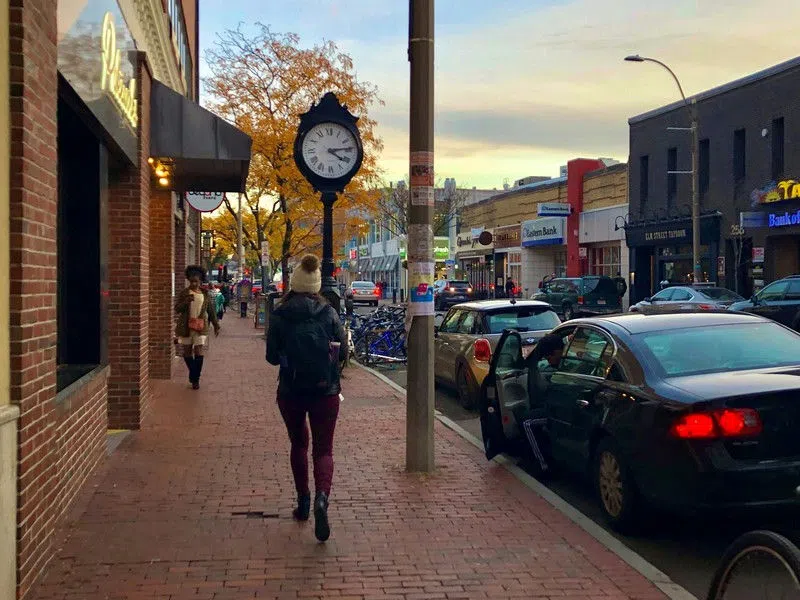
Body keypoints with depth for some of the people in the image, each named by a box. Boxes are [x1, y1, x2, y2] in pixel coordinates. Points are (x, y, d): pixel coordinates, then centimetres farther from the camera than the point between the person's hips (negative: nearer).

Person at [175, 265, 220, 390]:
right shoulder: (184, 293, 1)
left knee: (199, 353, -9)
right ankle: (194, 375, 30)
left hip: (200, 327, 0)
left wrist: (216, 325, 11)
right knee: (187, 353, 9)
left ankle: (195, 379, -1)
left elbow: (211, 311, 11)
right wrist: (186, 301, -22)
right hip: (186, 327, 0)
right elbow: (177, 309, -4)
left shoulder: (205, 294, 5)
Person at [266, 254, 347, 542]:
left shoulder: (279, 316, -7)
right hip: (326, 390, 0)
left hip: (291, 391, 1)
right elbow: (343, 352, -1)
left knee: (298, 444, 21)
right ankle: (321, 497, -21)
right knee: (323, 449, 4)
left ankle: (303, 501, 25)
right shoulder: (329, 313, -6)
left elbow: (272, 356, -3)